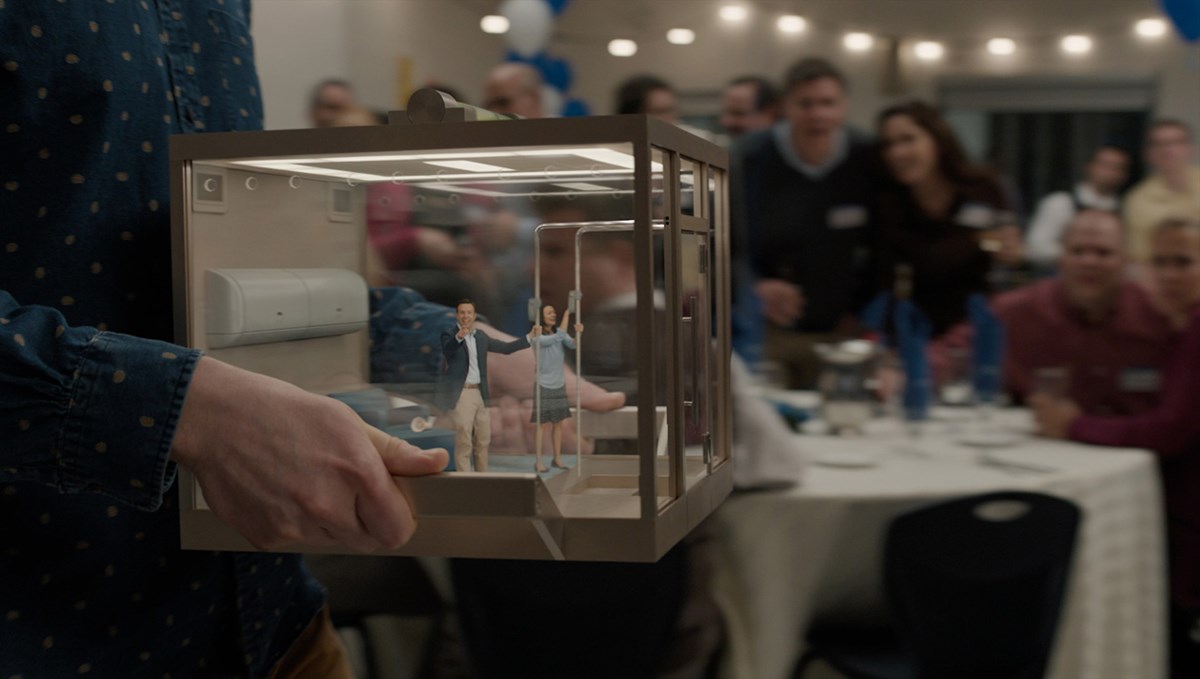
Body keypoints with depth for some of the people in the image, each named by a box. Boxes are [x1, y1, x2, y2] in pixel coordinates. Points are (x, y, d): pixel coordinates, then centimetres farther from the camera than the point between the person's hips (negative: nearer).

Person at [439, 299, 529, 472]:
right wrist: (458, 337, -48)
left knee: (483, 440, 15)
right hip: (460, 394, -7)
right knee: (464, 442, -8)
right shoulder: (449, 334, -5)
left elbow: (506, 348, 18)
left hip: (479, 393, 7)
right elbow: (446, 350, -27)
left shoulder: (481, 336, 13)